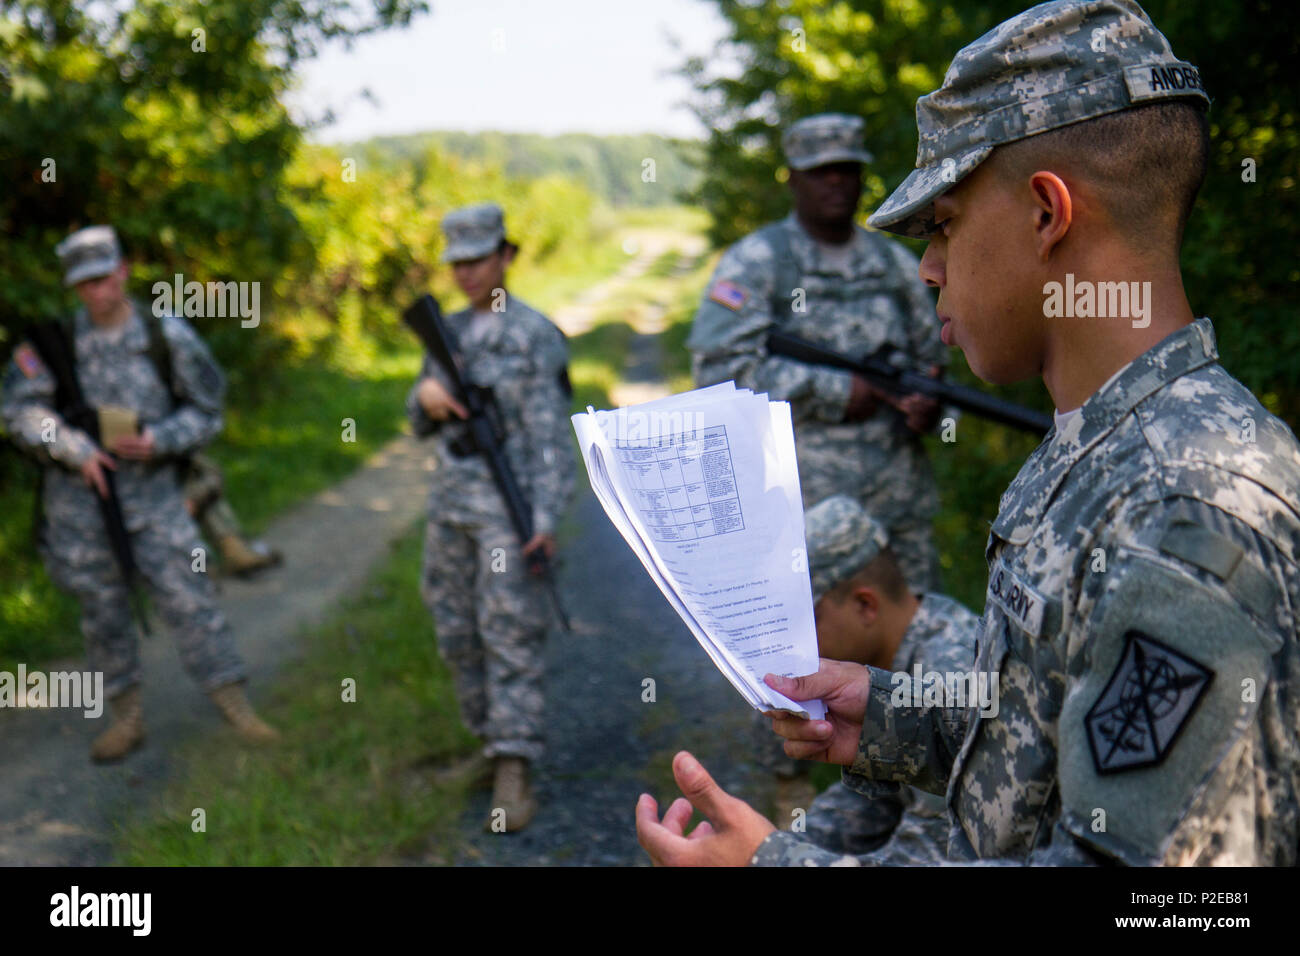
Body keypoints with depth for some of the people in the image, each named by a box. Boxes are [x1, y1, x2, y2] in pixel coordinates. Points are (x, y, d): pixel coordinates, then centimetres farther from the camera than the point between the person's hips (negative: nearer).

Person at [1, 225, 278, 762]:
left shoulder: (168, 335, -2)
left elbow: (205, 410, 3)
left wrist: (159, 440, -13)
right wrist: (76, 449, -17)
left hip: (152, 490, -1)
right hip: (79, 495, 1)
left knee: (188, 597, -4)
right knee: (102, 612, 9)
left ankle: (235, 707, 3)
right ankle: (126, 717, 22)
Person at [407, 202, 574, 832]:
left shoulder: (533, 336, -7)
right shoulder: (447, 332, 12)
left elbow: (548, 435, -12)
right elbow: (422, 425, 17)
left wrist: (546, 516, -20)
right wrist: (425, 396, -6)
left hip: (507, 507, -7)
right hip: (449, 504, 7)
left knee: (511, 637, -8)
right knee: (458, 637, 12)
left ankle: (515, 773, -7)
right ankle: (490, 743, 26)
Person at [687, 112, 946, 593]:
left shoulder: (895, 263, 15)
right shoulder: (756, 262, -2)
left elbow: (932, 359, 23)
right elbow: (718, 367, -12)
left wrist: (928, 403, -2)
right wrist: (836, 391, -14)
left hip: (900, 500, 5)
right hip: (800, 507, -5)